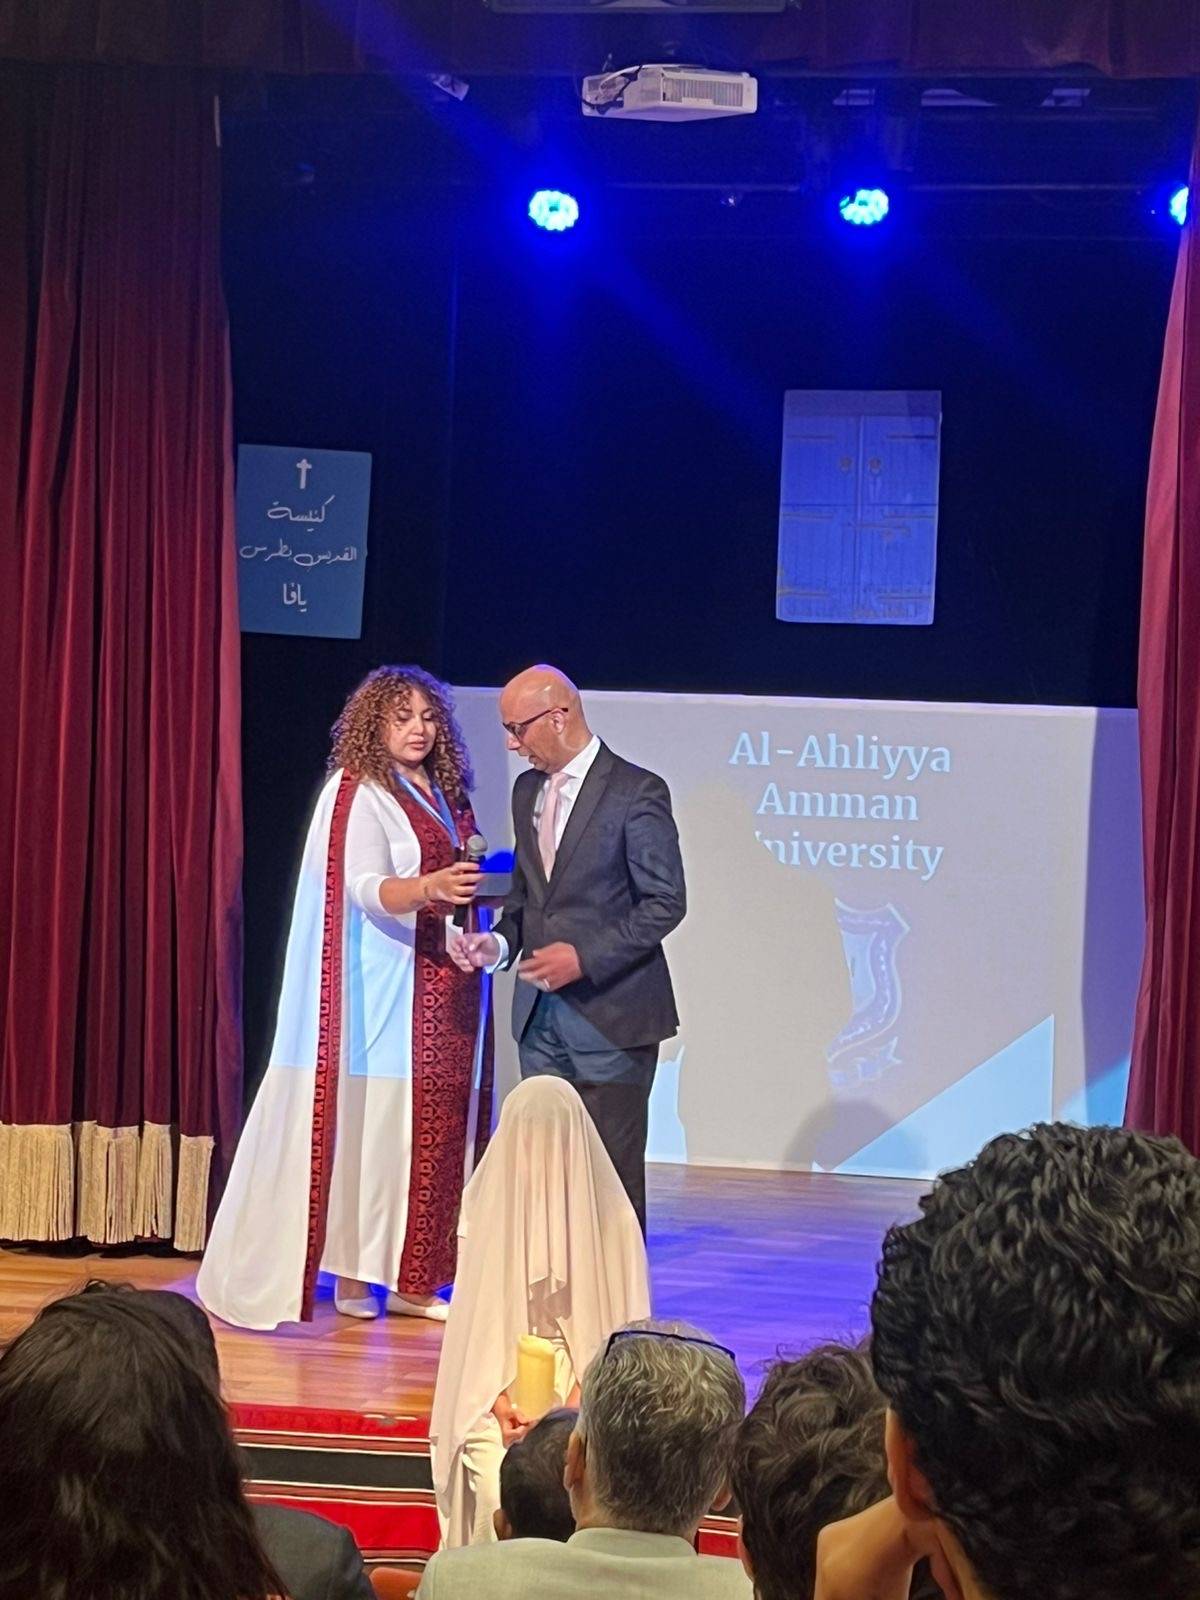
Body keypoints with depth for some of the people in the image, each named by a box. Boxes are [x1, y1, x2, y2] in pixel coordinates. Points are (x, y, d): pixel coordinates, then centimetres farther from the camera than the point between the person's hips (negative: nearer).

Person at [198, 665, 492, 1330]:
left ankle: (410, 1277, 5)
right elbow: (369, 890, -17)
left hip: (444, 990, 7)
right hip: (385, 990, -7)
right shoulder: (360, 793, -5)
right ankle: (354, 1274, -2)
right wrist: (431, 888, -35)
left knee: (434, 1126, 3)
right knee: (370, 1120, -7)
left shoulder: (445, 797, 16)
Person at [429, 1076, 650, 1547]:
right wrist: (498, 1403, -11)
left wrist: (573, 1407, -14)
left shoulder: (607, 1213, -3)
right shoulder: (486, 1205, 1)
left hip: (581, 1378, 0)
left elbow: (615, 1330, -2)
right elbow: (474, 1321, 2)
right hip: (498, 1387, 1)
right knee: (501, 1490, -23)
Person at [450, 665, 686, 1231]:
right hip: (540, 1015, 7)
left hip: (611, 1014, -7)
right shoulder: (527, 791, 13)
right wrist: (499, 942, 0)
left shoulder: (636, 791, -10)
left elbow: (665, 902, -11)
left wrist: (586, 957, -18)